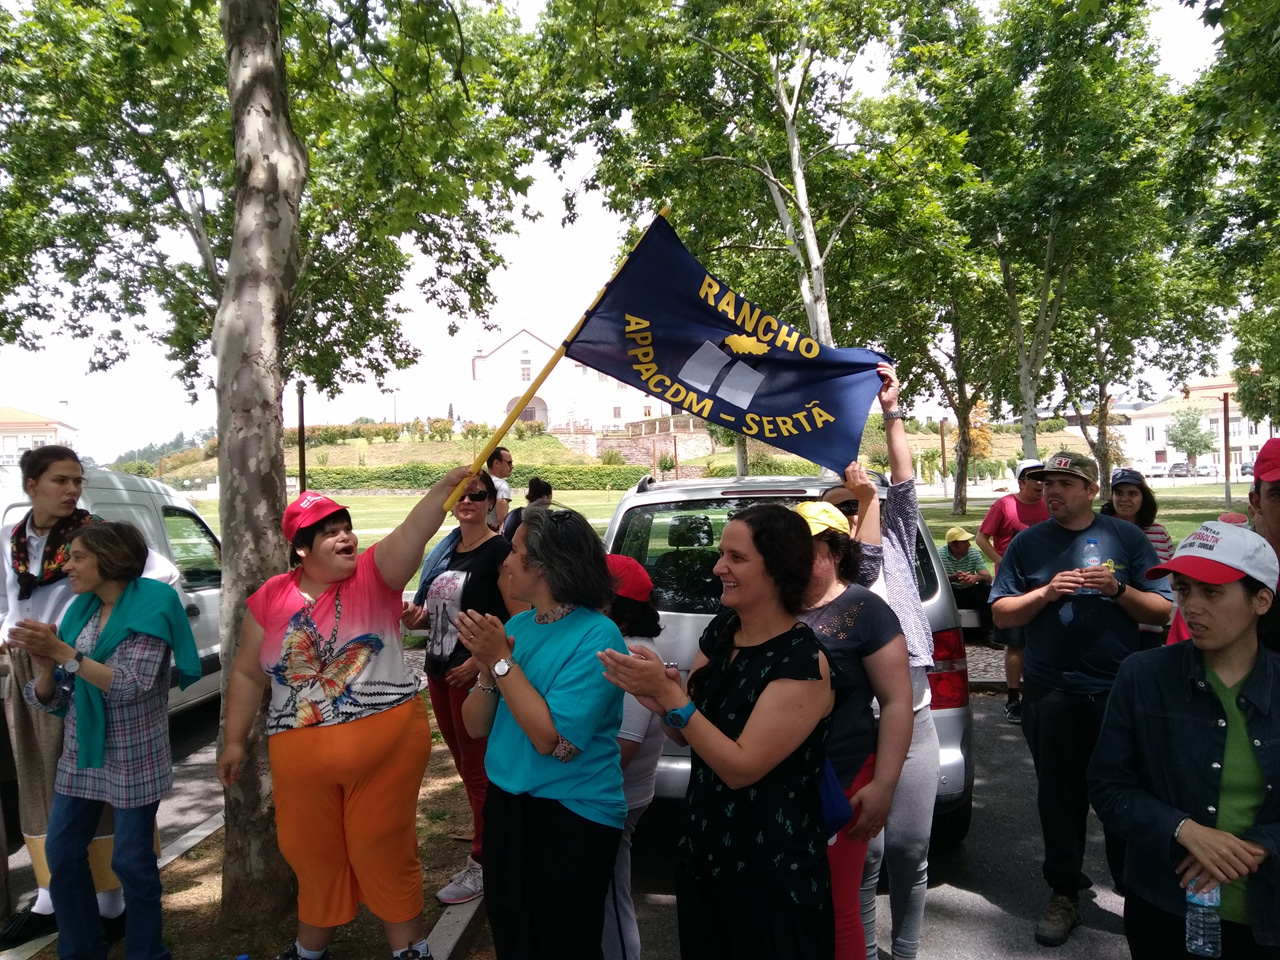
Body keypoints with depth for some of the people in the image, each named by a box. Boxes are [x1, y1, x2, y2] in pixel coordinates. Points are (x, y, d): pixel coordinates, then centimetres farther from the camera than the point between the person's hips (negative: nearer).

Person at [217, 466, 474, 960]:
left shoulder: (374, 574, -7)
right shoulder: (270, 599, 1)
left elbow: (411, 534, -26)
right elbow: (247, 674, 10)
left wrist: (445, 486, -42)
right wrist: (234, 741, 12)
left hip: (386, 744, -3)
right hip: (302, 755, 3)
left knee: (384, 849, 8)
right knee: (311, 852, 19)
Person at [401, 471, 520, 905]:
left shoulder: (498, 552, -12)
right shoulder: (444, 553, 11)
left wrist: (479, 661, -23)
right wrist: (414, 616, 0)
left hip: (476, 674, -8)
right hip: (439, 670, 8)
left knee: (478, 769, 1)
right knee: (462, 761, 17)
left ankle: (482, 865, 14)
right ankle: (485, 846, 32)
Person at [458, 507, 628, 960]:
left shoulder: (596, 637, -19)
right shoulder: (516, 625, 1)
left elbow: (555, 741, -25)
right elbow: (476, 726, 4)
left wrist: (501, 661, -23)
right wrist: (487, 669, -15)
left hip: (572, 819, -6)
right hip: (506, 805, 7)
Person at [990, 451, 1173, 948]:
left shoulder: (1126, 537, 4)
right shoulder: (1028, 543, 6)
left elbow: (1162, 611, 5)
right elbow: (1001, 613, 4)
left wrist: (1120, 590, -13)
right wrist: (1046, 592, -11)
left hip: (1119, 691, -1)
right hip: (1051, 695, 1)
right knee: (1059, 795, 10)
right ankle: (1064, 894, 24)